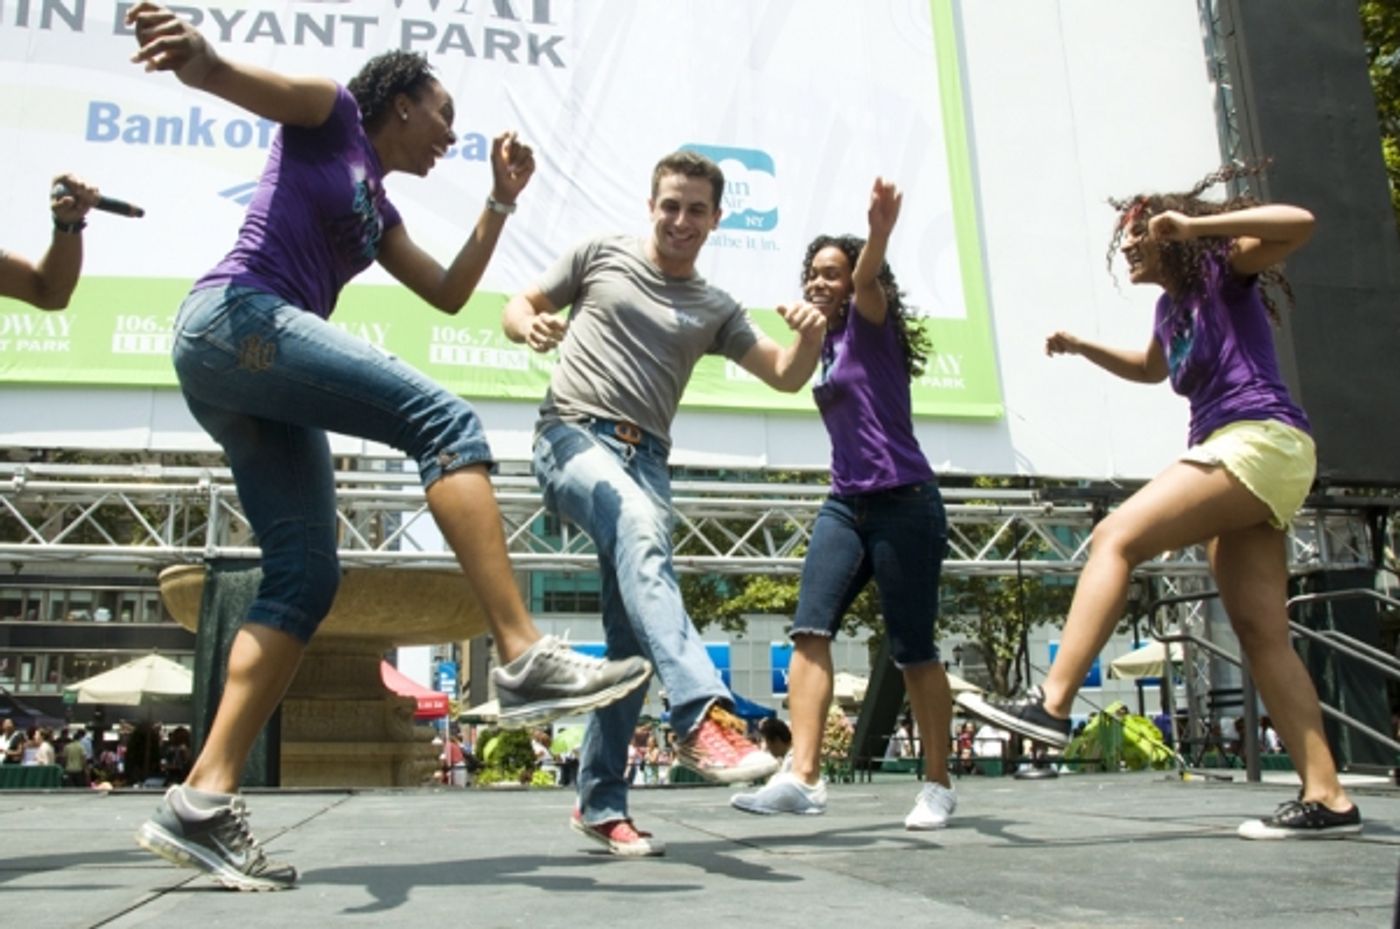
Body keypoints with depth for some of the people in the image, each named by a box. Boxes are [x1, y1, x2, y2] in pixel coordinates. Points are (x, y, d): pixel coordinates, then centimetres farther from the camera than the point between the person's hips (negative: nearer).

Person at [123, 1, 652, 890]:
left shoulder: (379, 210, 30)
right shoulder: (329, 116, 10)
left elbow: (450, 293, 29)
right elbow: (253, 81, -12)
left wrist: (501, 200, 25)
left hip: (253, 388, 9)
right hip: (234, 319, -9)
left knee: (305, 579, -2)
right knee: (444, 419, -23)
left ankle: (202, 802, -6)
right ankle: (524, 657, -32)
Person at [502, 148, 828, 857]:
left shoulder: (716, 309, 19)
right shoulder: (601, 255, 13)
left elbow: (785, 376, 12)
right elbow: (517, 307, 16)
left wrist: (810, 338, -11)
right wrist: (531, 327, -8)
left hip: (644, 456, 4)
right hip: (573, 435, -3)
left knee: (632, 636, -4)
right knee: (639, 526, -36)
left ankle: (600, 804, 8)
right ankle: (703, 714, -49)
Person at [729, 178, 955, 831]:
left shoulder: (870, 325, -3)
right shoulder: (828, 345, 17)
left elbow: (868, 279, -26)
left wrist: (880, 232, -44)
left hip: (903, 503, -7)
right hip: (846, 504, 7)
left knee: (912, 651, 0)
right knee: (810, 629, -12)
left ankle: (938, 786, 15)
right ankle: (803, 778, -18)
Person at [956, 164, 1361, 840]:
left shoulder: (1221, 271, 2)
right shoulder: (1172, 303, 24)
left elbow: (1298, 222, -15)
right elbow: (1151, 368, 43)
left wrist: (1194, 225, -16)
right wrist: (1081, 346, 31)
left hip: (1260, 441, -10)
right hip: (1243, 456, 10)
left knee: (1116, 536, -23)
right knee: (1261, 633, 1)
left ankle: (1051, 703, -30)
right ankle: (1326, 797, 0)